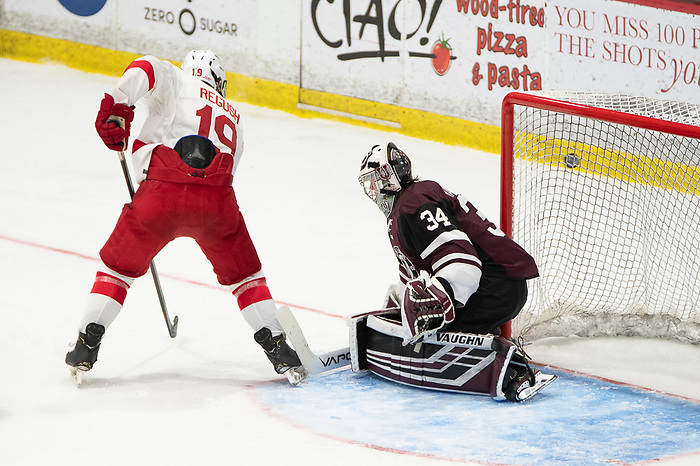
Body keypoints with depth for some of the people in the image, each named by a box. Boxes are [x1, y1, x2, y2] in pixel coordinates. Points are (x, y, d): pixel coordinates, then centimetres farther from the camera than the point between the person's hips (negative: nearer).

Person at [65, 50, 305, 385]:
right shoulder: (231, 117, 34)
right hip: (216, 200, 2)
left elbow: (144, 70, -3)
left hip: (162, 193, -2)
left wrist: (118, 105, -10)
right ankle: (278, 350, 20)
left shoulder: (176, 80, 21)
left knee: (119, 266, 19)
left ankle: (85, 348, 16)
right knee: (243, 274, 25)